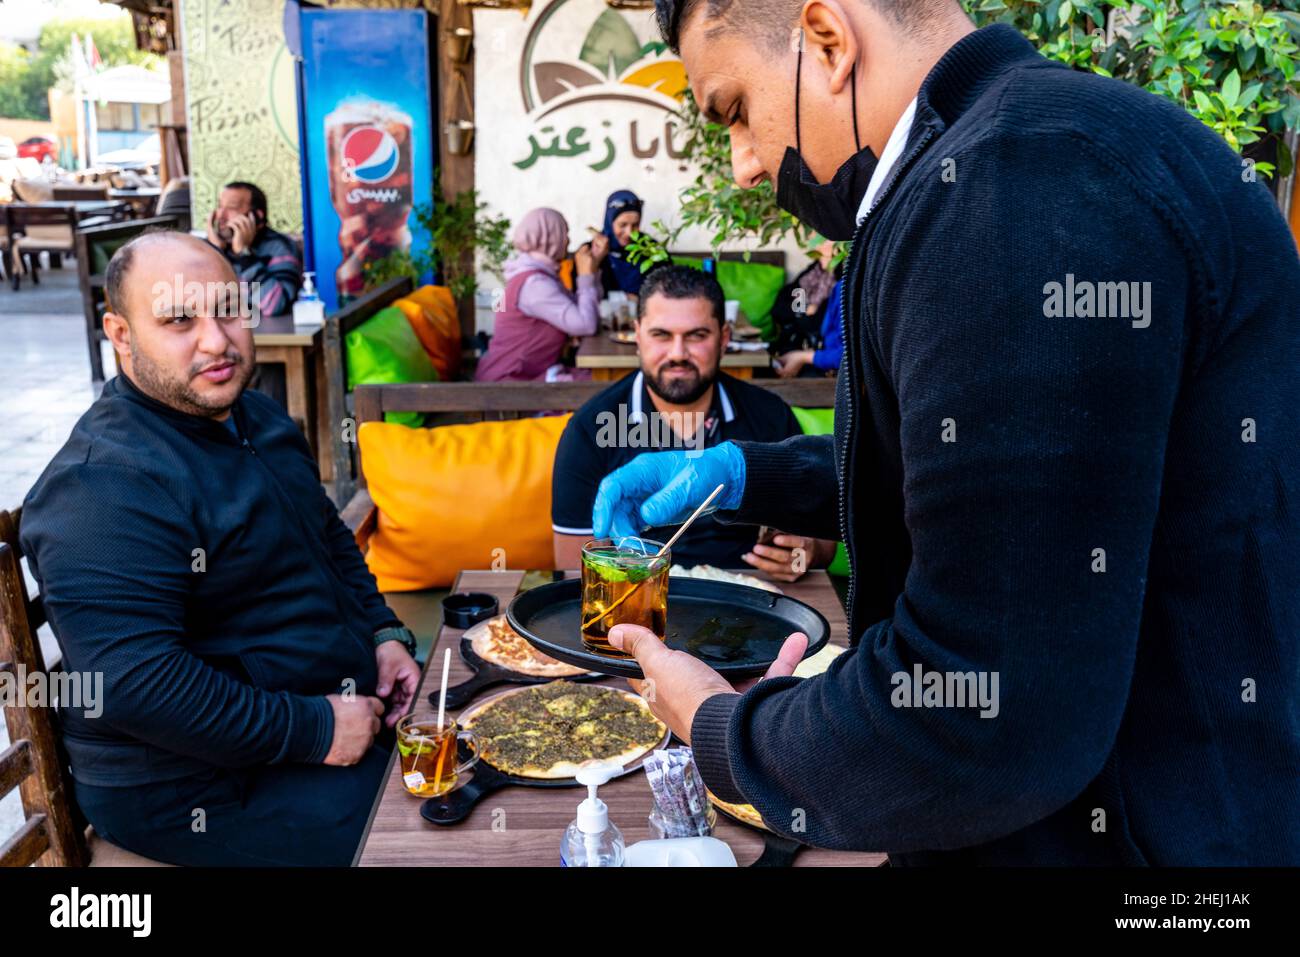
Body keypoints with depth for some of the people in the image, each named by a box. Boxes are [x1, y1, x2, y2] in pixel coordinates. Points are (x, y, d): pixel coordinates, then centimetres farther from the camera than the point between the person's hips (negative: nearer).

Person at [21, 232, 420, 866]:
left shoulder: (259, 419, 7)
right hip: (198, 787, -9)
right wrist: (314, 732, -24)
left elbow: (329, 535, 19)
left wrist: (383, 631, 3)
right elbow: (131, 684, -30)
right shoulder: (105, 485, -24)